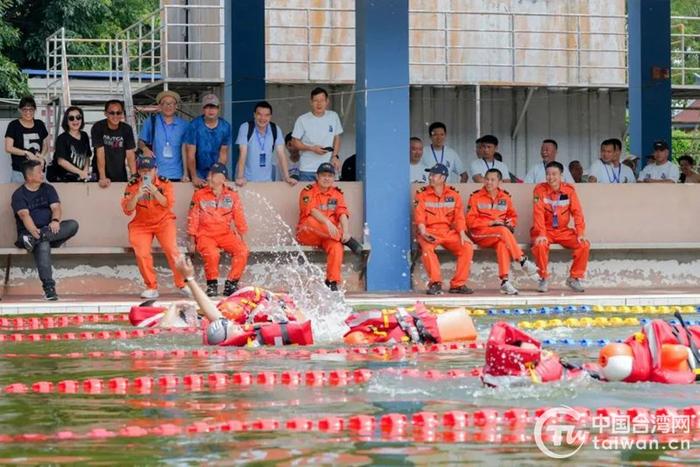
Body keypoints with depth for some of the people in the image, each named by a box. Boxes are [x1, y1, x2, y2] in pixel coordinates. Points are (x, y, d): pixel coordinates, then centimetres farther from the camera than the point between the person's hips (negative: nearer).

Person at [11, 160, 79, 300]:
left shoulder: (48, 189, 15)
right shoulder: (19, 195, 2)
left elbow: (56, 207, 1)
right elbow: (24, 215, -14)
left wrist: (55, 220, -25)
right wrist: (34, 231, -35)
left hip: (49, 230, 5)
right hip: (29, 232, -5)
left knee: (73, 225, -24)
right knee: (43, 245, -39)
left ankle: (34, 240, -36)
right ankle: (49, 287, -47)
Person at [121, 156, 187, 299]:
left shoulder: (164, 183, -5)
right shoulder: (133, 186, -3)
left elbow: (169, 204, -16)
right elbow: (127, 210, -10)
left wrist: (154, 191, -26)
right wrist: (137, 195, -24)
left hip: (163, 221, -1)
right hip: (141, 224, 1)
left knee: (171, 250, -18)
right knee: (142, 255, -16)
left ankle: (182, 284, -9)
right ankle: (151, 287, -2)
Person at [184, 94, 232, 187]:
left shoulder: (225, 127, -5)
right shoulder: (194, 125, -13)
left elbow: (223, 154, -2)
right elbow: (191, 155, -13)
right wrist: (194, 177, -21)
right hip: (198, 174, -2)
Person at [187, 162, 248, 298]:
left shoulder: (232, 196, 8)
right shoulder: (199, 195, 5)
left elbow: (239, 218, 9)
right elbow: (193, 219, 5)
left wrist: (241, 238, 1)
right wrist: (192, 241, 1)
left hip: (225, 234, 2)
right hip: (205, 235, -2)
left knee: (242, 250, -24)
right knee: (212, 254, -33)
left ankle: (231, 284, -13)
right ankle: (212, 285, -13)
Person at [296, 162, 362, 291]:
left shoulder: (337, 194, 12)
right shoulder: (308, 192, 1)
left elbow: (343, 214, -4)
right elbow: (312, 211, -18)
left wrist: (346, 231, -24)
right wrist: (327, 222, -36)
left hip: (330, 235, 2)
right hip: (308, 235, -2)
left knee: (336, 246, -32)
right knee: (311, 221, -36)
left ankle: (332, 282, -30)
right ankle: (347, 240, -30)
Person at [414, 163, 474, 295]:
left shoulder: (453, 195, 10)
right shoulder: (422, 195, 5)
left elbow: (459, 217, 3)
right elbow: (419, 217, -5)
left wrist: (462, 235, -12)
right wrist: (423, 233, -23)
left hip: (449, 232, 2)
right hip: (429, 232, -2)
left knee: (467, 247, -21)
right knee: (426, 247, -35)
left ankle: (458, 284, -14)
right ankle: (435, 283, -29)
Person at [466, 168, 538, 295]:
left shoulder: (505, 198, 12)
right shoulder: (476, 197, 2)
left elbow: (513, 216, 24)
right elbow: (470, 221, -3)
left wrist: (510, 223, 1)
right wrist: (490, 223, -13)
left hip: (500, 234, 2)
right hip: (480, 234, -2)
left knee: (502, 244, -35)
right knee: (503, 231, -33)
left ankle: (505, 281, -41)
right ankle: (523, 261, -30)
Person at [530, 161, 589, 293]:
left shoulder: (569, 189, 0)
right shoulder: (540, 189, -8)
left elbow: (577, 212, -4)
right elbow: (538, 213, -17)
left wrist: (580, 233, -16)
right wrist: (541, 234, -29)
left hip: (563, 230, 3)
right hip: (545, 230, -3)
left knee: (584, 245, -19)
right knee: (540, 245, -35)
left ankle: (574, 278, -3)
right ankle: (543, 278, -14)